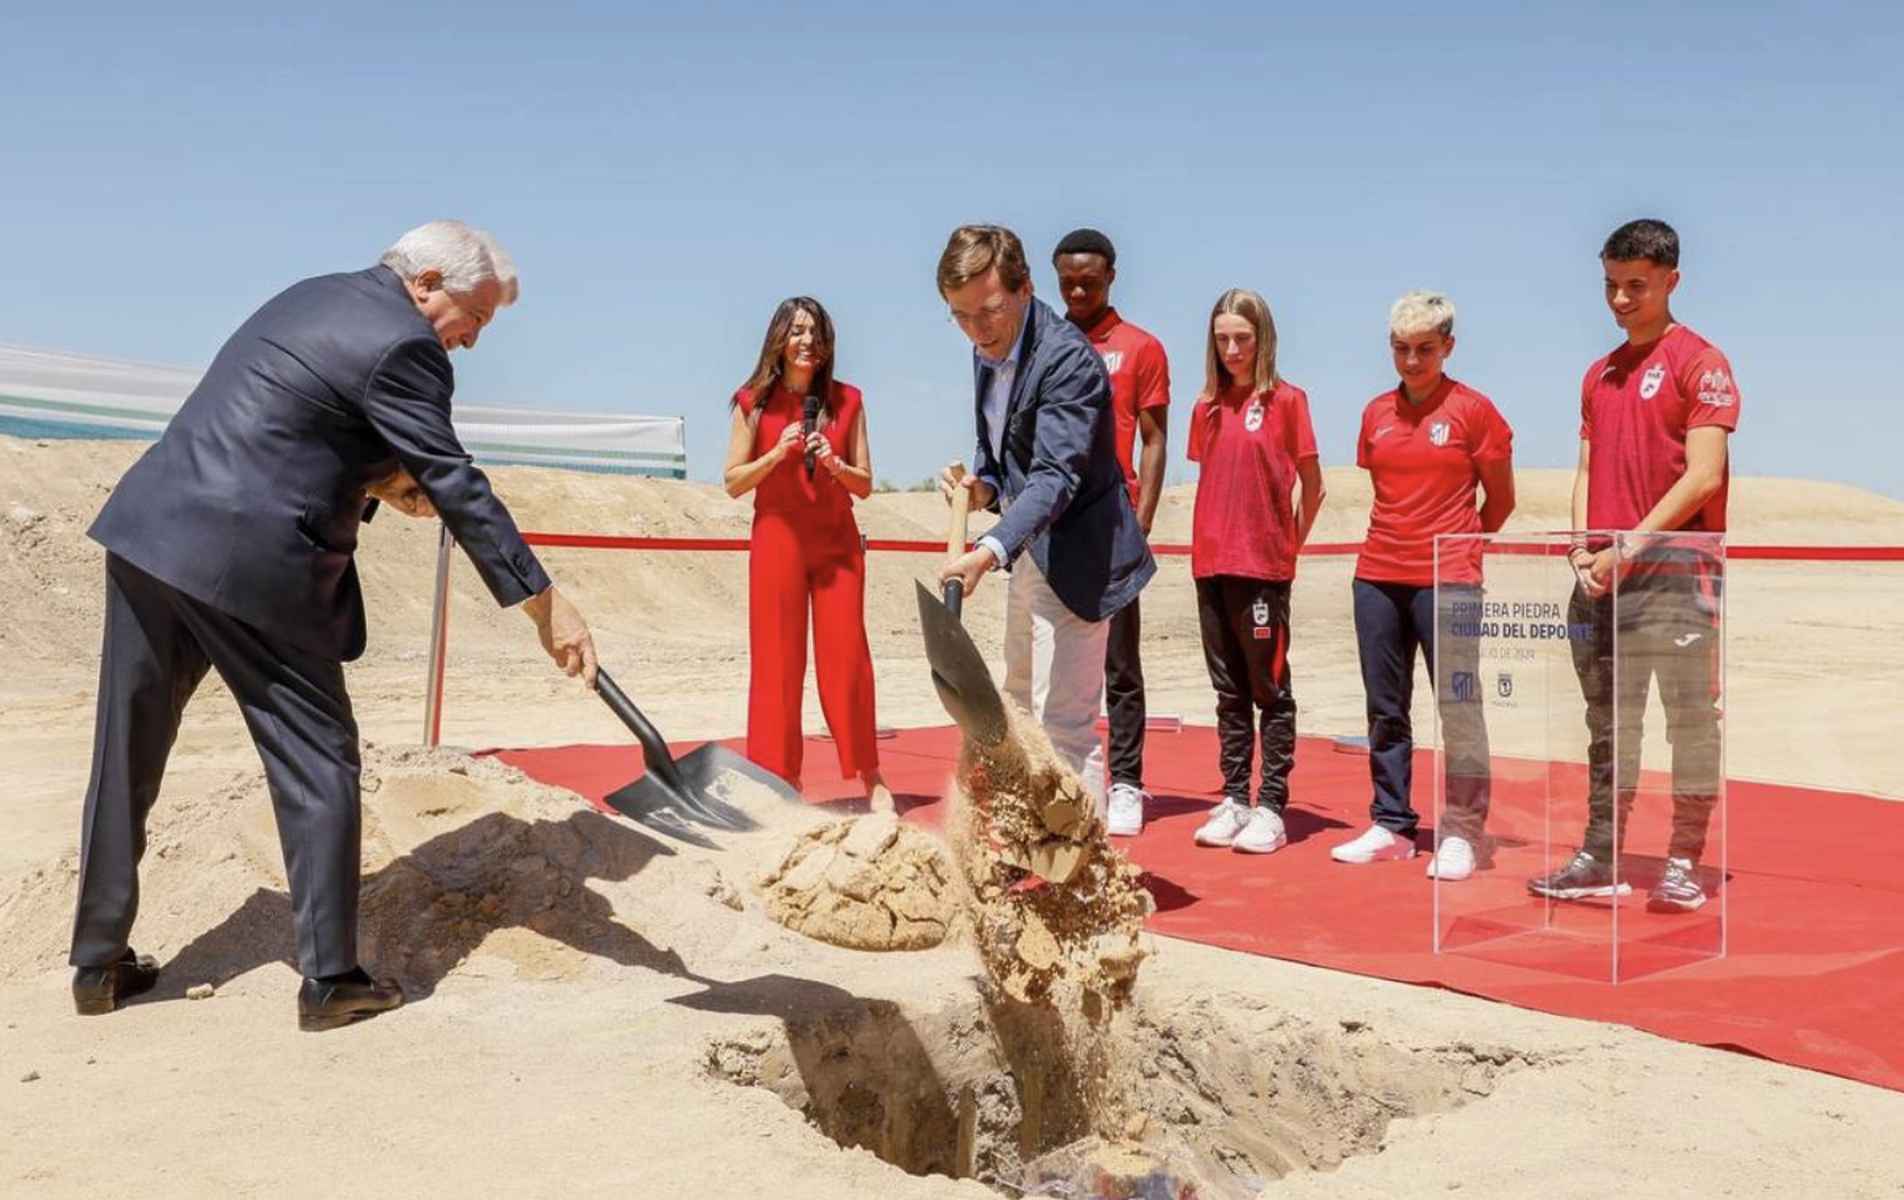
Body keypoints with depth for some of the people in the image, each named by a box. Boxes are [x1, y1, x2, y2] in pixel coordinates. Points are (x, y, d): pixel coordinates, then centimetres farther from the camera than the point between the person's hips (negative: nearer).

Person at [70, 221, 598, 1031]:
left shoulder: (313, 296, 19)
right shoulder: (403, 347, -10)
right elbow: (459, 490, -13)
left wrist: (377, 478, 10)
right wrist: (547, 608, -12)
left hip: (148, 531, 9)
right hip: (248, 564, -9)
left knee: (126, 757, 14)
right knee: (318, 761, 3)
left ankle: (99, 964, 27)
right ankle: (330, 981, 8)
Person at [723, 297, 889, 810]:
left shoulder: (846, 400, 6)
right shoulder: (754, 402, 2)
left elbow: (865, 485, 8)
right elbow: (734, 482, 1)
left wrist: (835, 465, -12)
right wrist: (778, 453, -13)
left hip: (837, 541, 1)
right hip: (777, 538, -1)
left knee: (847, 658, -1)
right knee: (777, 660, 0)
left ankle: (871, 776, 8)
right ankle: (783, 776, 9)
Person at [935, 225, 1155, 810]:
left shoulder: (1067, 357, -25)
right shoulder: (989, 349, 3)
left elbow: (1055, 477, -34)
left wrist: (991, 550, -48)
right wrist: (983, 487, -7)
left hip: (1075, 555, -10)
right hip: (1027, 550, 10)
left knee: (1064, 722, -12)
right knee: (1020, 701, 24)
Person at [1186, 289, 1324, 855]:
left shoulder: (1285, 399, -3)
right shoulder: (1208, 406, 12)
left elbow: (1311, 486, 1)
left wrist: (1289, 544, 6)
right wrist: (1212, 540, 10)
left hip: (1263, 565, -5)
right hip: (1211, 563, 5)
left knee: (1269, 688, 0)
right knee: (1229, 691, 10)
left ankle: (1271, 807, 5)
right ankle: (1233, 800, 17)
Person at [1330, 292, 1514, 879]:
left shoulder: (1473, 410, -3)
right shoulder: (1376, 413, 10)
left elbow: (1500, 501, 4)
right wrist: (1403, 542, 14)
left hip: (1447, 581, -5)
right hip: (1378, 576, 5)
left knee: (1458, 707, -3)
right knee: (1385, 708, 9)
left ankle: (1460, 833, 4)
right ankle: (1391, 825, 18)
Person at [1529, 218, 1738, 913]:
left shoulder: (1699, 362, -3)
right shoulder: (1599, 375, 18)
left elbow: (1704, 475, -11)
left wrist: (1630, 548, -15)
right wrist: (1583, 551, 1)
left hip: (1675, 572, -7)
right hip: (1602, 577, 7)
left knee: (1690, 717, -2)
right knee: (1608, 723, 10)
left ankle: (1684, 865, 5)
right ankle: (1601, 861, 17)